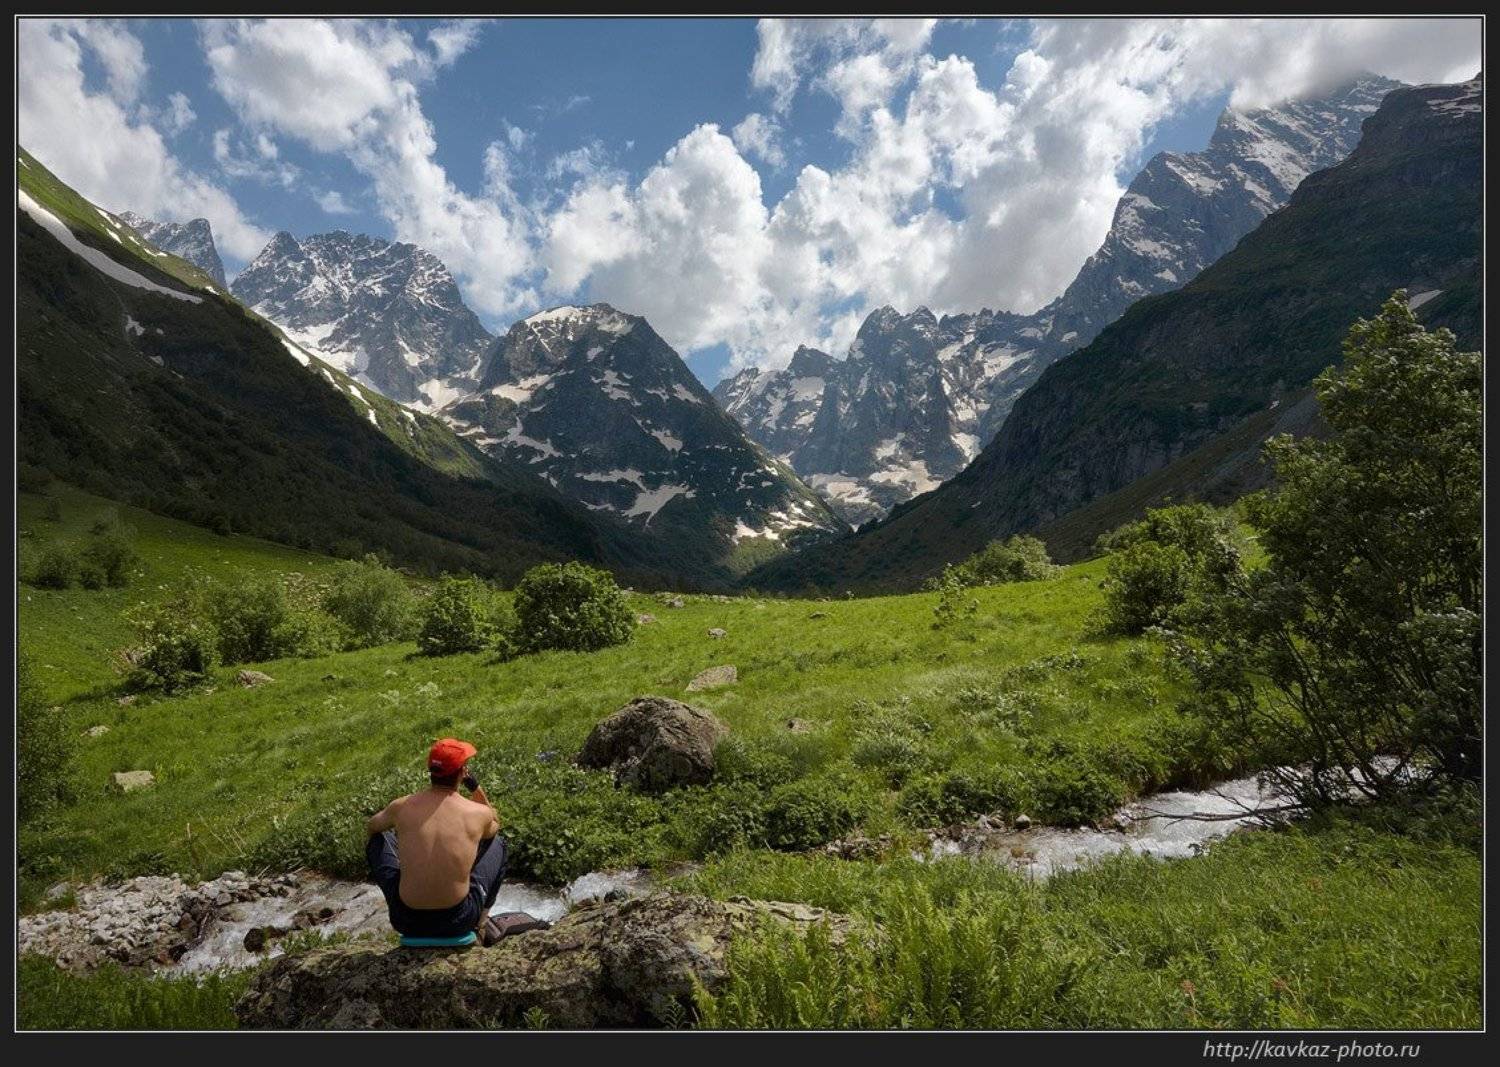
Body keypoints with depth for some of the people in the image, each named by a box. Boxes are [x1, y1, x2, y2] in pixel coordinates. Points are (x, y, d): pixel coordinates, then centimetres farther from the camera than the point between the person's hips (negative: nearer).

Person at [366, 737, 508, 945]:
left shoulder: (401, 807, -7)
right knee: (497, 842, 23)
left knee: (378, 840, 21)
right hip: (459, 921, -1)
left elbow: (370, 826, 19)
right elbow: (495, 824, 18)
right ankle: (482, 924, 23)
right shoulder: (479, 813, -10)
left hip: (408, 922, 1)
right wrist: (476, 788, 14)